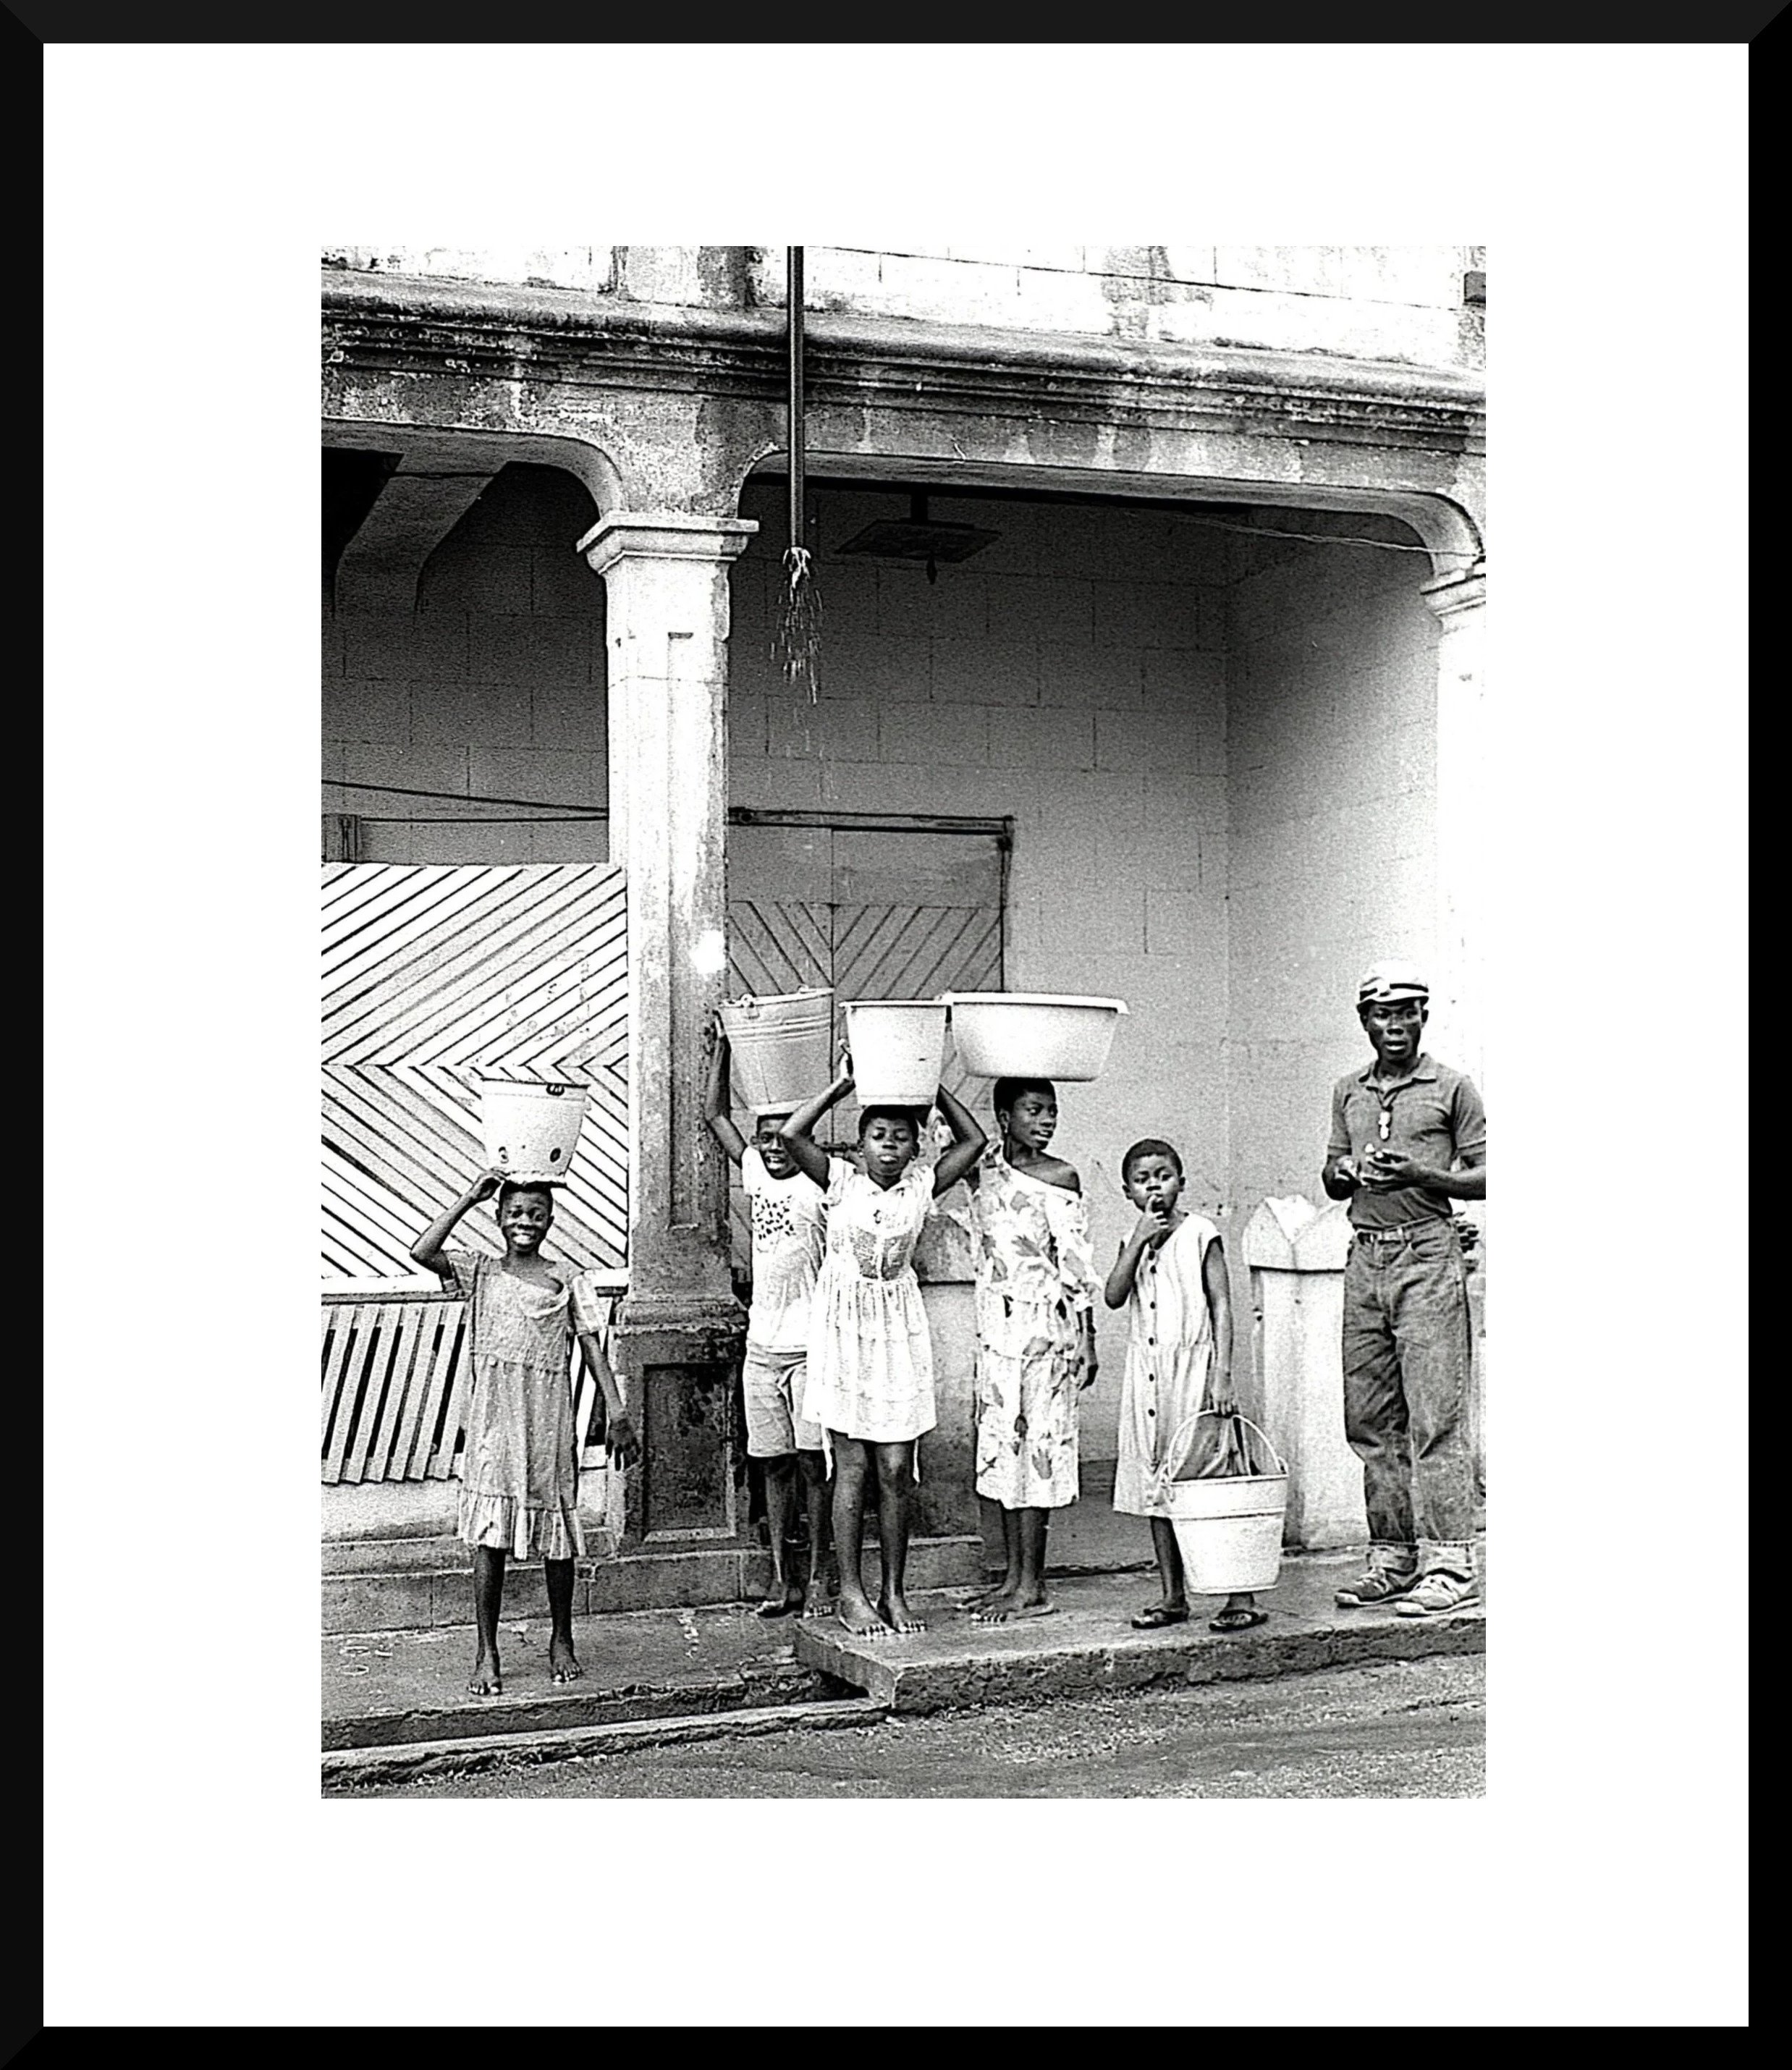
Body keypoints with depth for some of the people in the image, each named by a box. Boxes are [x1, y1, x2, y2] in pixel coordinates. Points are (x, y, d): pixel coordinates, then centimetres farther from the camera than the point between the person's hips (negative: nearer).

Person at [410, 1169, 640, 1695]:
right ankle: (487, 1654, 4)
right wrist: (469, 1198, -6)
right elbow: (421, 1252, -9)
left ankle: (561, 1641, 23)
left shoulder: (565, 1278, 6)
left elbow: (592, 1345, 3)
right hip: (494, 1416, 0)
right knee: (489, 1535, -2)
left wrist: (615, 1411, -6)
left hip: (549, 1416, 0)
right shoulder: (479, 1272, 7)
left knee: (557, 1532, 7)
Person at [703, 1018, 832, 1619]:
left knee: (812, 1462, -1)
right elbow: (714, 1115, 14)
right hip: (762, 1345, 5)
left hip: (811, 1345, -5)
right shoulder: (754, 1172, 10)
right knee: (774, 1463, 8)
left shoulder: (820, 1182, -4)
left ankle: (818, 1578, 6)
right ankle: (781, 1579, 13)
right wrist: (721, 1049, 10)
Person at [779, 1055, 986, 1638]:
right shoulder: (841, 1180, -4)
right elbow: (791, 1135, -17)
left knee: (897, 1470, 2)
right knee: (852, 1466, 0)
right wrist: (842, 1085, -12)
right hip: (843, 1326, -2)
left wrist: (933, 1088, -2)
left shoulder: (921, 1185, 2)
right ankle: (851, 1593, 7)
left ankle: (894, 1592, 11)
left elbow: (973, 1141, 0)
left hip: (901, 1330, 2)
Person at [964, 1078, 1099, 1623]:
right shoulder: (982, 1168, 6)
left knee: (1037, 1441, -3)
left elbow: (1077, 1264, -7)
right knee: (1003, 1442, 9)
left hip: (1047, 1322, -5)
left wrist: (1086, 1338, -7)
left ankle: (1033, 1587, 2)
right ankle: (1013, 1578, 17)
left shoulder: (1059, 1178, -7)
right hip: (998, 1322, 6)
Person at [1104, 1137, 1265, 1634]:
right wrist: (1140, 1240, -10)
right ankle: (1172, 1596, 16)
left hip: (1193, 1366, -6)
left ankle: (1242, 1596, 0)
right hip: (1146, 1369, 6)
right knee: (1154, 1483, 8)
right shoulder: (1135, 1241, 12)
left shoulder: (1200, 1233, -3)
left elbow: (1222, 1305, -7)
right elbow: (1113, 1297, -2)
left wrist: (1222, 1374, -15)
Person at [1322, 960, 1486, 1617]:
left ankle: (1449, 1565, -4)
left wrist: (1417, 1173, -15)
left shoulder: (1452, 1088, 2)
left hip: (1428, 1252, -5)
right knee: (1369, 1418, 6)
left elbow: (1484, 1178, 0)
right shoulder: (1348, 1092, 16)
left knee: (1435, 1415, -7)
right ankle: (1393, 1558, 14)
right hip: (1365, 1258, 5)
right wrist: (1342, 1172, -2)